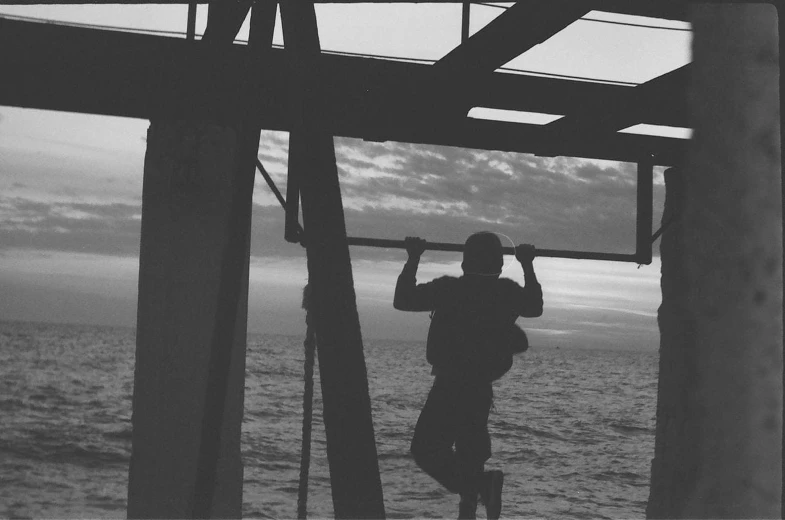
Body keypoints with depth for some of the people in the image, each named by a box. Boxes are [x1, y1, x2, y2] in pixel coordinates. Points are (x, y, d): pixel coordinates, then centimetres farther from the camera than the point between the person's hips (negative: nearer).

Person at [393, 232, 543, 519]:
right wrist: (528, 266, 33)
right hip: (482, 387, 6)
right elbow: (535, 307, 24)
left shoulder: (450, 288, -11)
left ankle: (481, 485, -22)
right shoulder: (509, 292, 2)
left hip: (450, 385, -5)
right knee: (470, 451, 19)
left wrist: (413, 259, 5)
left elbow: (402, 299, -3)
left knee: (426, 449, -3)